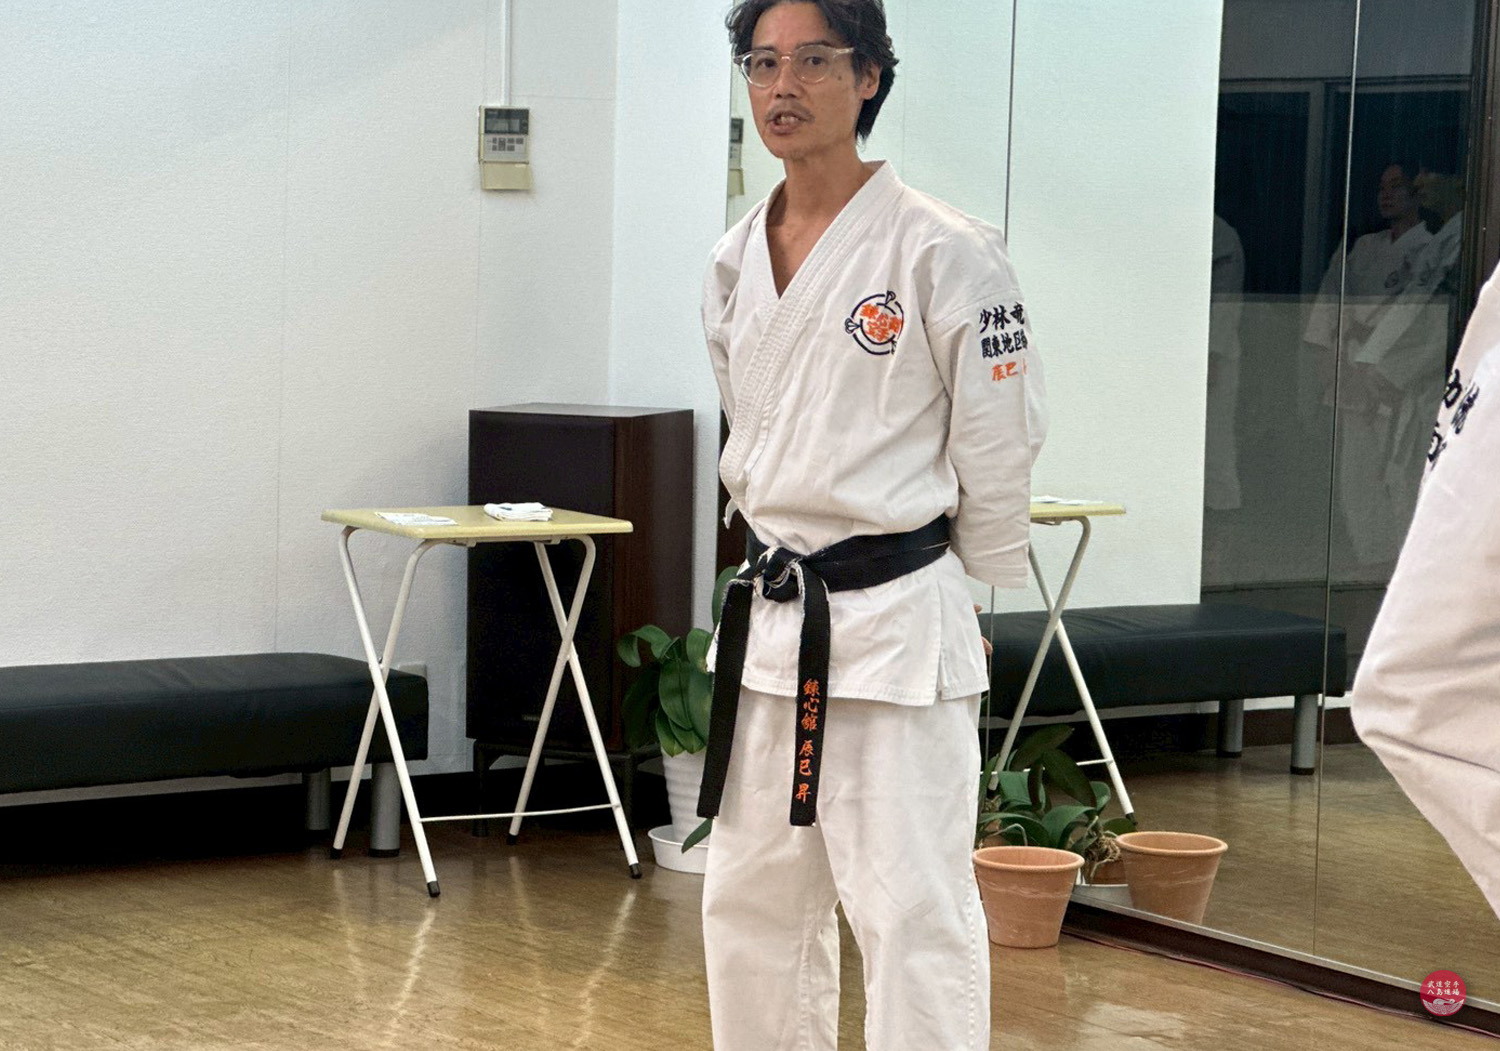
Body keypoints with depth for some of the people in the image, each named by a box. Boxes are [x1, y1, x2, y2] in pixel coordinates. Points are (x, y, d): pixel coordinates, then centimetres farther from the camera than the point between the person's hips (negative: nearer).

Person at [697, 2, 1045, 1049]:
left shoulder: (942, 251, -12)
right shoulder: (735, 264, 8)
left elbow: (1000, 443, -6)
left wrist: (958, 588, 2)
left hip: (899, 625, -7)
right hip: (769, 618, 7)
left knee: (913, 912, -5)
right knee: (751, 903, 15)